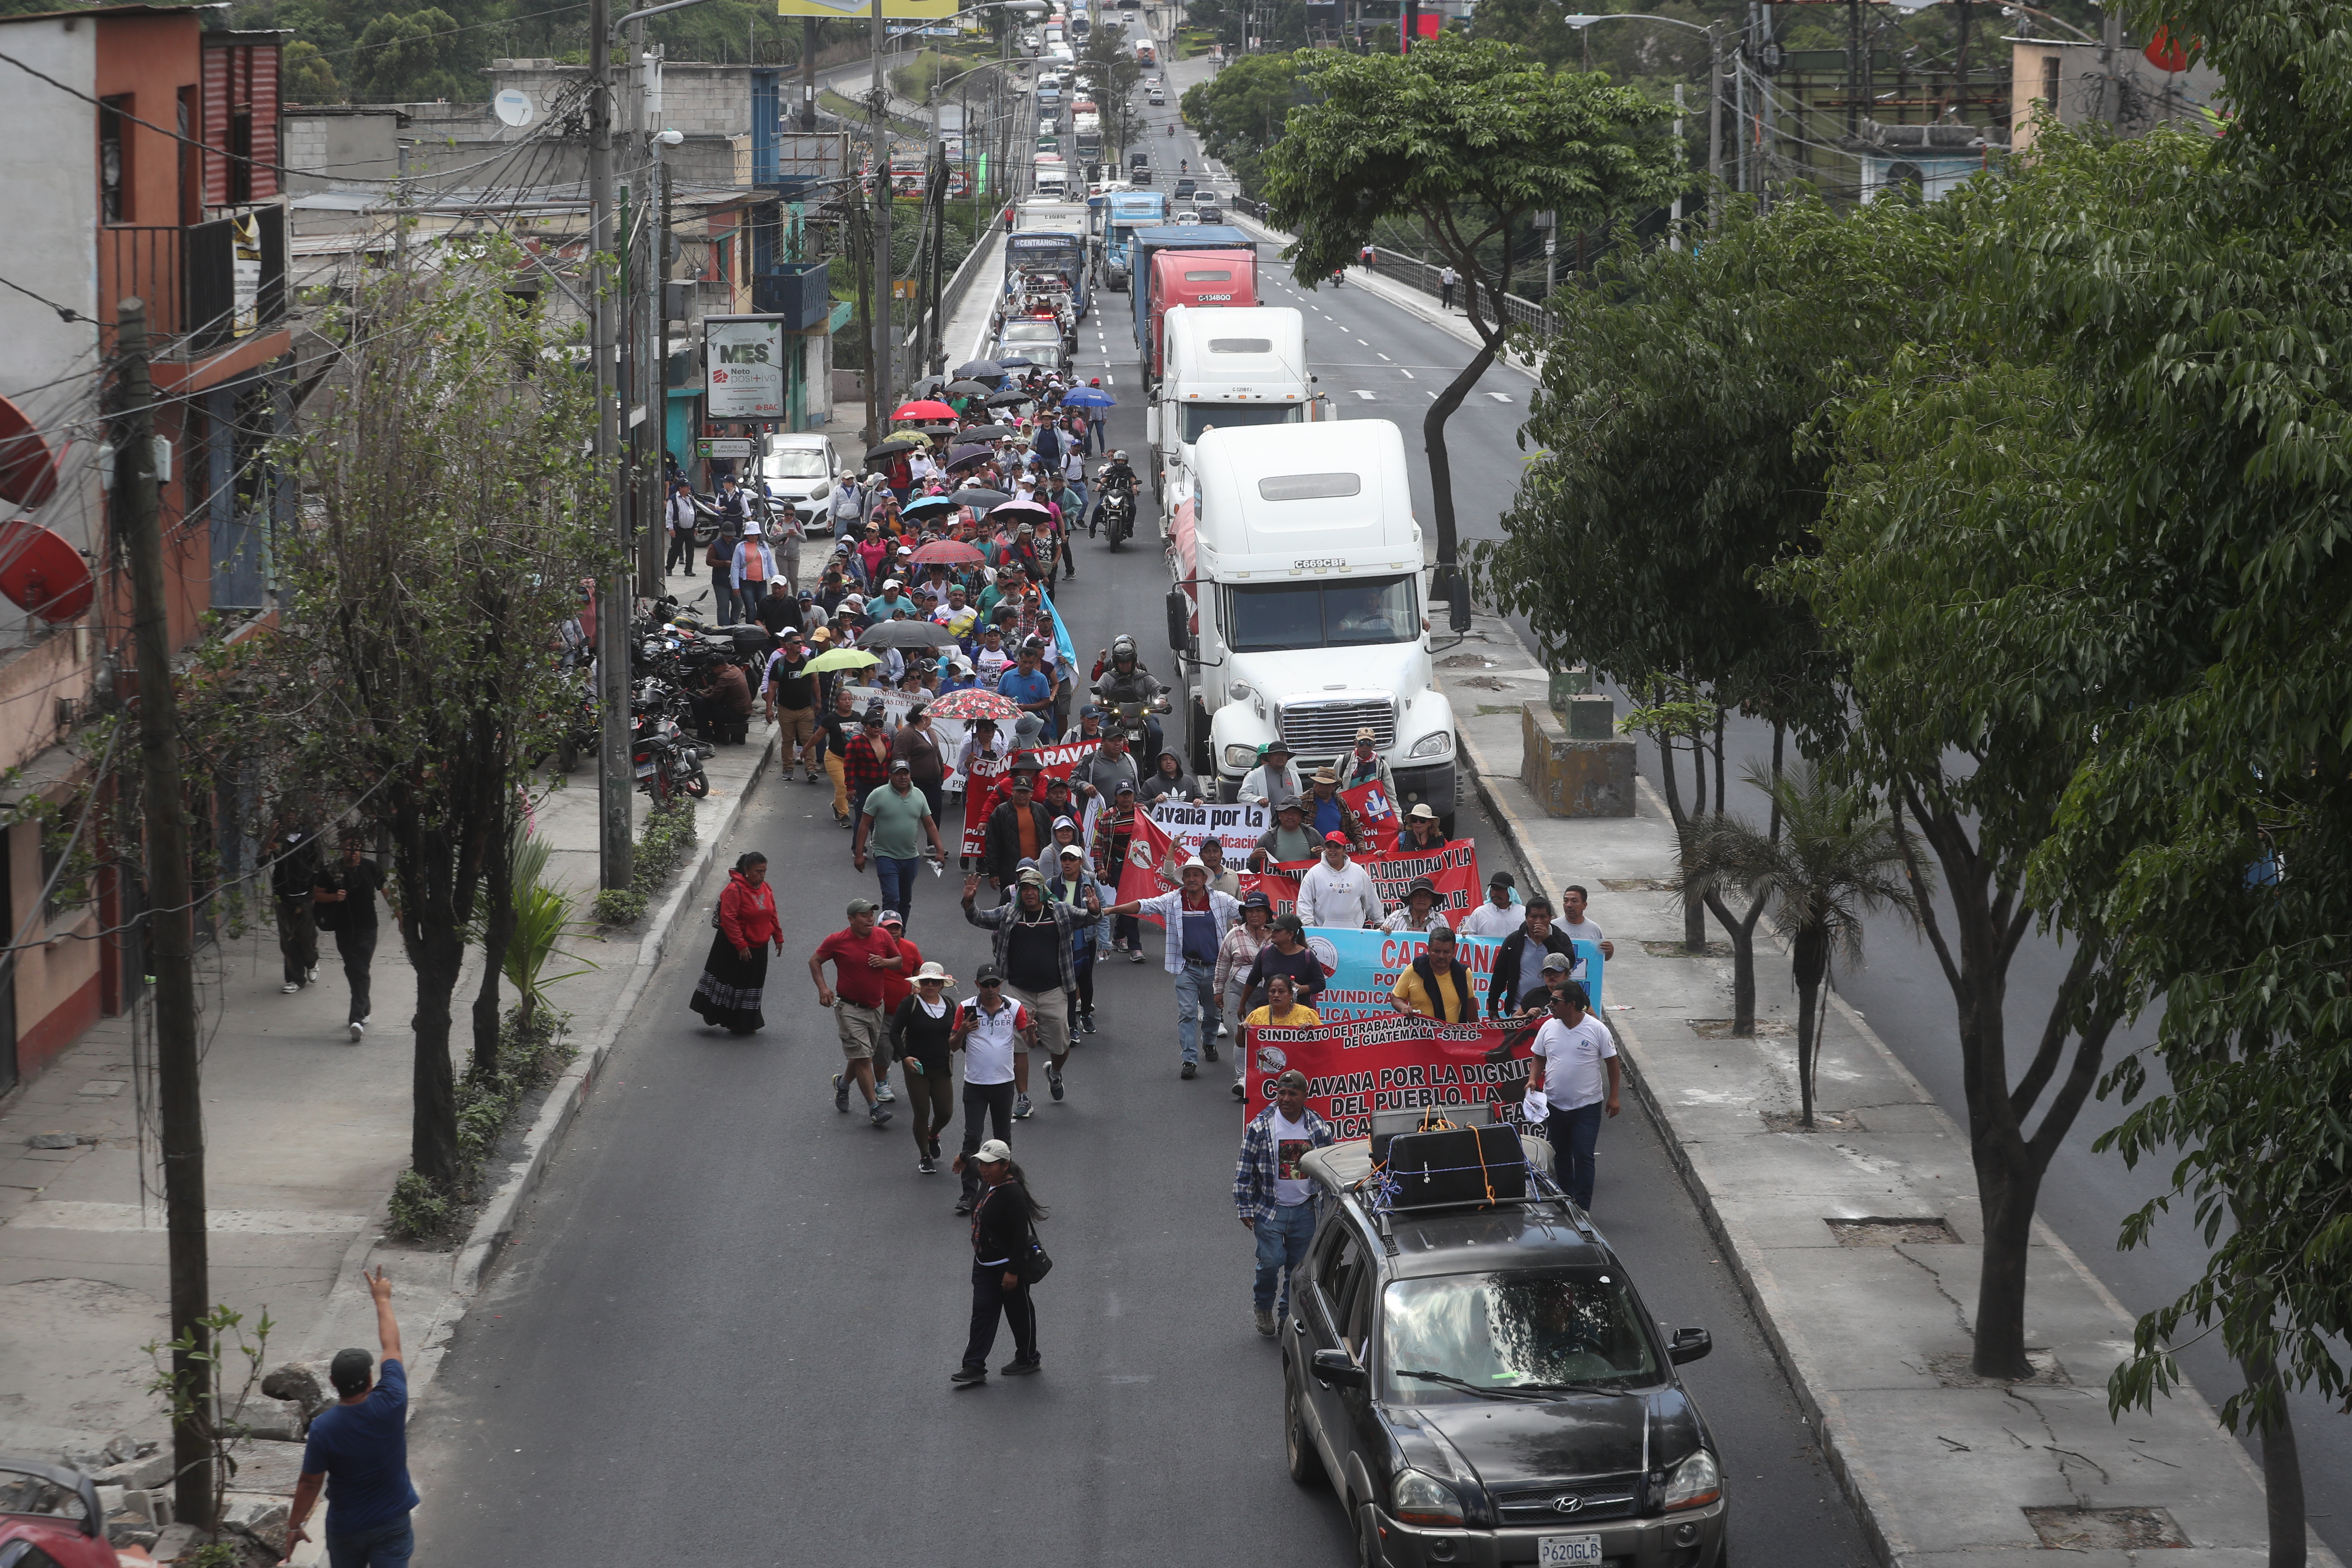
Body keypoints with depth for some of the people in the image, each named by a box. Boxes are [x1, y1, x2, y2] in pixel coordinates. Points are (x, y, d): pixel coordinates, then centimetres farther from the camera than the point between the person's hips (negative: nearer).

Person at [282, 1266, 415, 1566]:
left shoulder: (324, 1428, -21)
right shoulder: (390, 1404, -18)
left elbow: (310, 1483, -12)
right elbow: (392, 1347, -2)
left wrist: (294, 1525, 4)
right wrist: (382, 1299, 12)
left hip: (346, 1528, 0)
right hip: (392, 1523, 1)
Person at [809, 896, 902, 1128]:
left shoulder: (883, 936, 0)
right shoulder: (837, 941, -10)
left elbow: (899, 962, 11)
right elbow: (815, 961, 3)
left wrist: (885, 962, -12)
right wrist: (822, 987, -11)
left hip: (875, 1006, 5)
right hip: (850, 1008, -5)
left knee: (863, 1055, 17)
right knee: (862, 1057, -11)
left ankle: (843, 1083, 46)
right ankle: (874, 1107, -10)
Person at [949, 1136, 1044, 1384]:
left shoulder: (1013, 1193, -25)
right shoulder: (988, 1182, 1)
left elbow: (1021, 1234, -25)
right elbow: (978, 1163, 28)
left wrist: (1013, 1271, -25)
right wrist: (964, 1158, 50)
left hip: (1009, 1266, -8)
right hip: (984, 1264, 8)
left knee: (1019, 1313, 10)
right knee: (982, 1313, 3)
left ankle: (1028, 1359, 29)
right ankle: (974, 1368, 2)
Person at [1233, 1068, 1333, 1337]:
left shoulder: (1319, 1128, 0)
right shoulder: (1261, 1126, -7)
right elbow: (1244, 1171, -3)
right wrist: (1246, 1210, -5)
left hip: (1305, 1212, 3)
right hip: (1270, 1210, -3)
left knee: (1298, 1266, 8)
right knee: (1271, 1260, -10)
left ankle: (1289, 1313, 26)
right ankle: (1263, 1306, 17)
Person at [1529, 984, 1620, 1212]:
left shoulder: (1597, 1030, -10)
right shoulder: (1549, 1027, 0)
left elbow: (1612, 1062, -2)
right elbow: (1539, 1058, 12)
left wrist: (1613, 1096, -3)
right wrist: (1533, 1079, -7)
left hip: (1587, 1107, -4)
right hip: (1554, 1105, 4)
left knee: (1584, 1158, -6)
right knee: (1560, 1156, 14)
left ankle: (1582, 1208, -3)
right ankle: (1564, 1200, 27)